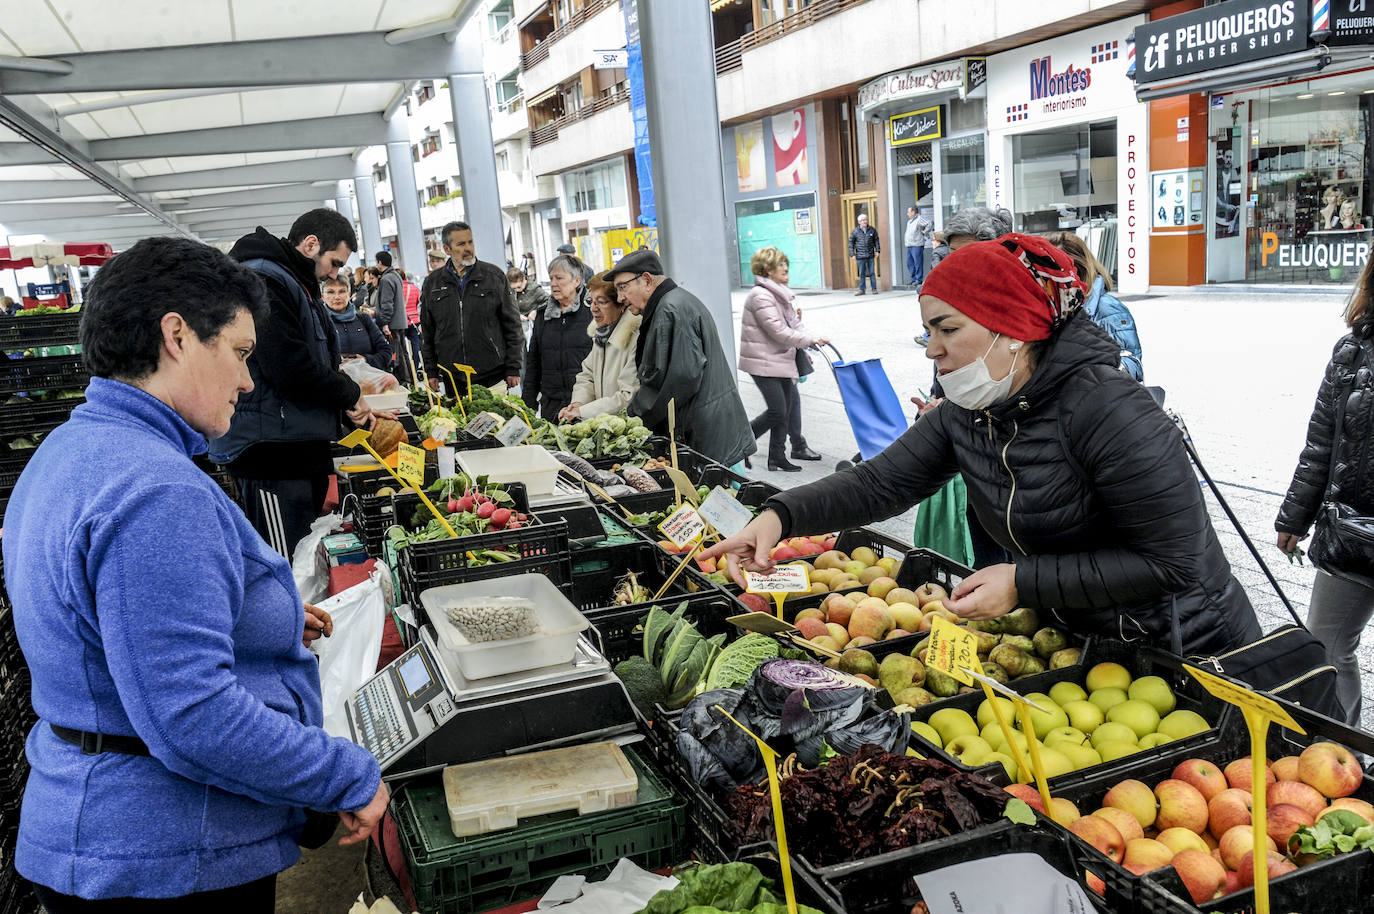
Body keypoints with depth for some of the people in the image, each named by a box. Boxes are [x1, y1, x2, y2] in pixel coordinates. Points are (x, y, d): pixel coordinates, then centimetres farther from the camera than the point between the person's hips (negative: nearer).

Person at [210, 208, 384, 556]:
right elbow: (289, 368, -23)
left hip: (302, 446, 11)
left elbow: (318, 363, 25)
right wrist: (350, 395, -8)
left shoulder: (298, 285, 21)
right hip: (270, 449, -11)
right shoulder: (263, 282, -14)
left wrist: (359, 411, 12)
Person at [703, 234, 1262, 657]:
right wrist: (781, 515, -23)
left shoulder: (1109, 410, -28)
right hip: (1075, 642, 7)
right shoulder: (965, 415, -4)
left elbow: (1173, 563, -27)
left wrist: (1023, 583, -29)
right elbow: (882, 482, -7)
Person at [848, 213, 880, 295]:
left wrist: (877, 250, 7)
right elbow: (851, 243, 4)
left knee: (871, 273, 3)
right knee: (862, 274, 2)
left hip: (870, 255, 1)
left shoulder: (872, 230, 4)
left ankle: (874, 289, 8)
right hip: (860, 256, -1)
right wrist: (852, 254, -1)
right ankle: (861, 290, 8)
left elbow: (876, 240, 14)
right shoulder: (855, 232, 0)